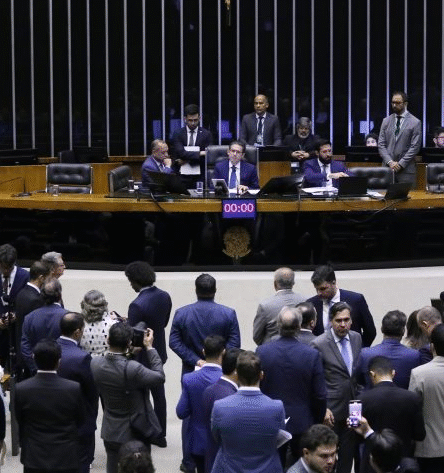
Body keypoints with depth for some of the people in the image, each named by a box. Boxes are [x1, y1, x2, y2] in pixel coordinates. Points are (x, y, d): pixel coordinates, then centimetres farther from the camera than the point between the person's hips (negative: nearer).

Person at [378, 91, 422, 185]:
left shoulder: (415, 123, 1)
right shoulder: (386, 121, 13)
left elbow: (415, 147, -4)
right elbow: (381, 144, 9)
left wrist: (401, 163, -10)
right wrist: (390, 162, -6)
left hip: (406, 169, -3)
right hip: (387, 167, 3)